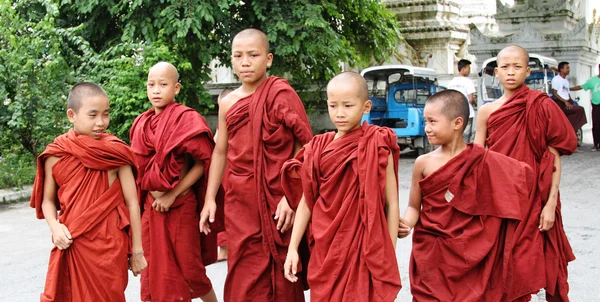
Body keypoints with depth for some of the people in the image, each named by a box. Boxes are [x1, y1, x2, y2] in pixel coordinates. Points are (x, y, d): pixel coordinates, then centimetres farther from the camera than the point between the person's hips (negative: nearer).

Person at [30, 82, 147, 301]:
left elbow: (132, 203, -3)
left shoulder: (115, 154, -5)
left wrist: (137, 251, -2)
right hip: (71, 246, 2)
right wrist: (55, 226, -11)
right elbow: (48, 200, 9)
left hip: (108, 246, -1)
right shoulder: (56, 156, -2)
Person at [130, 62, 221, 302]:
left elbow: (202, 164, -12)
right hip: (151, 206, 5)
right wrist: (145, 199, 3)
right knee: (153, 269, 7)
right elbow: (139, 168, 15)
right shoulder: (141, 124, 7)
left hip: (181, 206, -5)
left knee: (188, 268, 5)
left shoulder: (187, 119, -9)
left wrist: (172, 195, -15)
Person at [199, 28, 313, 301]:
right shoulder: (227, 103, 8)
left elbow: (303, 147, -8)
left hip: (276, 199, -4)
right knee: (244, 277, 8)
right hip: (239, 200, 4)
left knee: (280, 273, 4)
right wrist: (210, 199, 13)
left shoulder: (281, 94, -7)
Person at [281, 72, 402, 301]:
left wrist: (390, 256, -6)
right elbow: (306, 202, 8)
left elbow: (391, 204, -5)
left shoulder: (377, 148, -7)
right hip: (325, 251, 4)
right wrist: (292, 248, 6)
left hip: (365, 251, -3)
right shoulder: (317, 148, 4)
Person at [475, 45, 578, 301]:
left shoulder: (542, 107, -3)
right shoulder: (487, 112, 5)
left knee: (523, 267, 1)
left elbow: (554, 160, -4)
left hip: (531, 199, -3)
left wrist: (551, 203, -10)